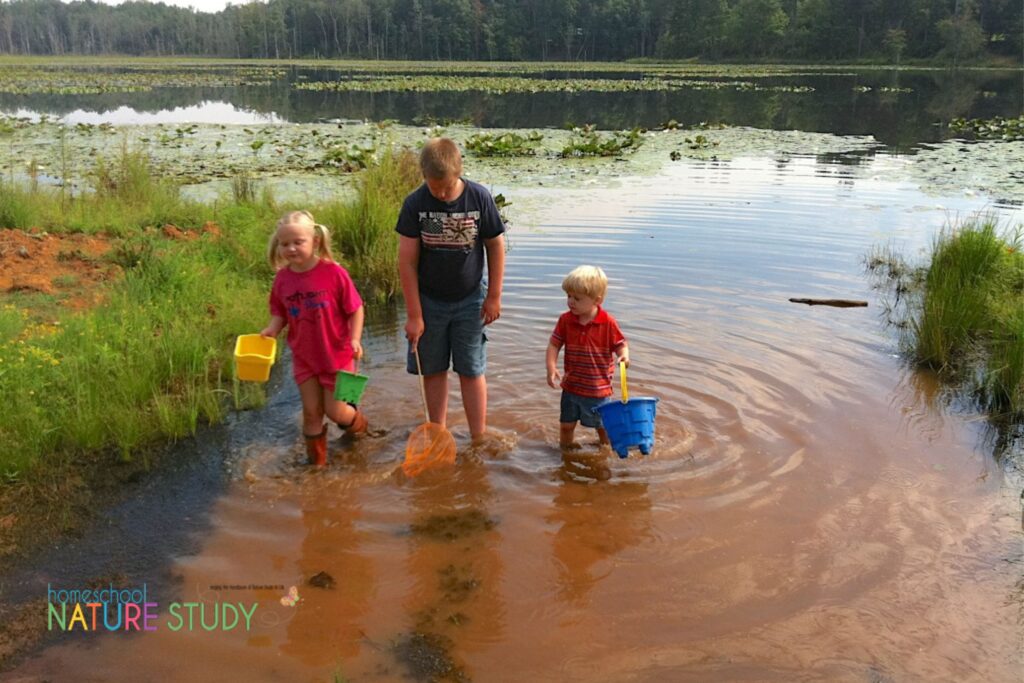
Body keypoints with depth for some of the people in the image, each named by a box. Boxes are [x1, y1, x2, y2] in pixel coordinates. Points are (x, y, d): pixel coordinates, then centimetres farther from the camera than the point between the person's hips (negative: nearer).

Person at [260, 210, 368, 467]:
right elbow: (280, 313, 5)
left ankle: (357, 423, 42)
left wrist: (354, 339, -24)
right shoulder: (283, 278, -7)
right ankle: (317, 461, 29)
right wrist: (273, 328, -16)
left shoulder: (334, 273, -19)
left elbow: (355, 310, -12)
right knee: (311, 411, 10)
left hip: (336, 355, -3)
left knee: (335, 410, 6)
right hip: (304, 357, 3)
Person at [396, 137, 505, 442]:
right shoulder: (415, 204, -15)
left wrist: (494, 296, -1)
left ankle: (479, 439, 14)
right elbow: (407, 261, -11)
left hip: (469, 301, -1)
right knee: (433, 370, 10)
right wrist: (414, 314, -11)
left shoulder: (479, 197, -15)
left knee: (471, 371, 5)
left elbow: (495, 247, -3)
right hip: (429, 301, 1)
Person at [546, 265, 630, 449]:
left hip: (599, 388, -2)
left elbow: (621, 345, -7)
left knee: (603, 426, 14)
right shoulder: (565, 320, -7)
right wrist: (551, 369, -15)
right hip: (571, 385, 3)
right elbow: (554, 345, -2)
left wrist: (624, 356, -29)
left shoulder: (608, 323, -15)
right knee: (566, 424, 16)